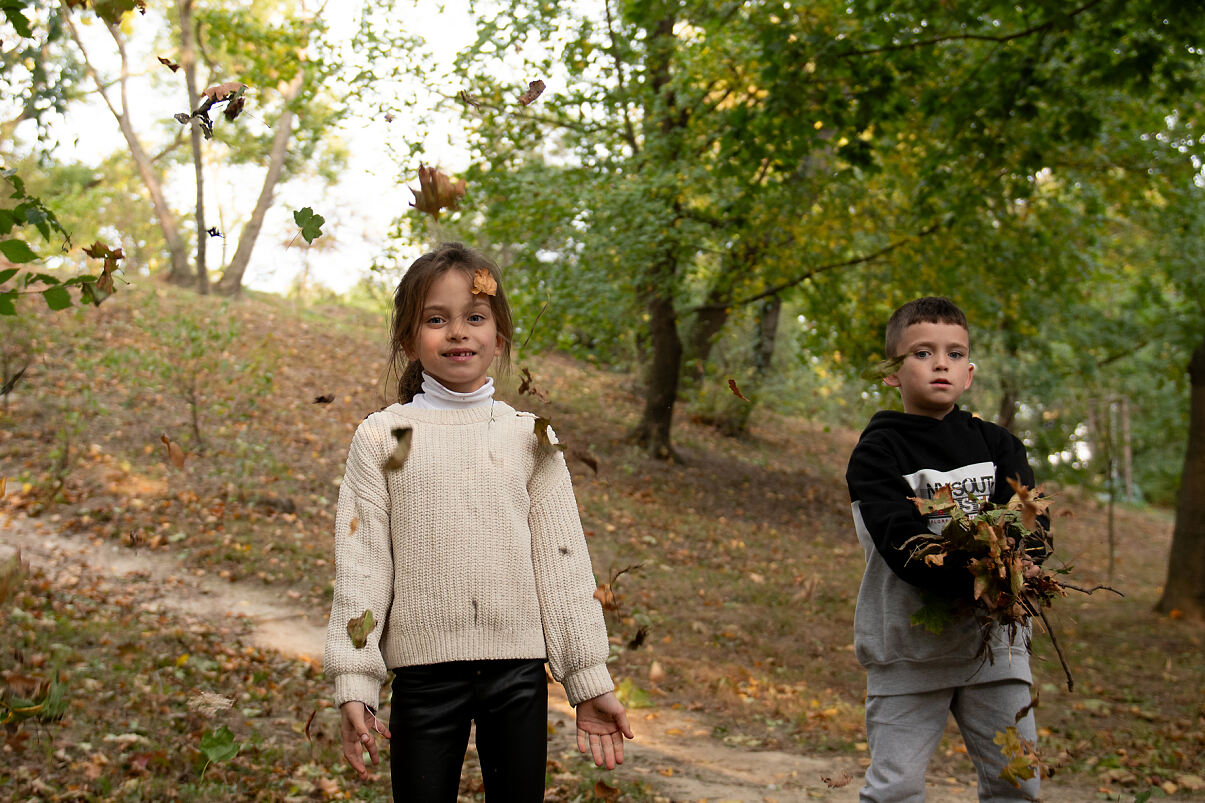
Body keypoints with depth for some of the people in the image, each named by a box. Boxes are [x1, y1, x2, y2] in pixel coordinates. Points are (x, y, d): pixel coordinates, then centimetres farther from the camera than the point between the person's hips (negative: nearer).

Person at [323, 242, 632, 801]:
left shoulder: (529, 437, 5)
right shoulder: (382, 438, 1)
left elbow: (563, 562, 4)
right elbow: (359, 564, -1)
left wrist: (590, 680, 2)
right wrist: (353, 684, -7)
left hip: (518, 669, 1)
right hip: (424, 670, -1)